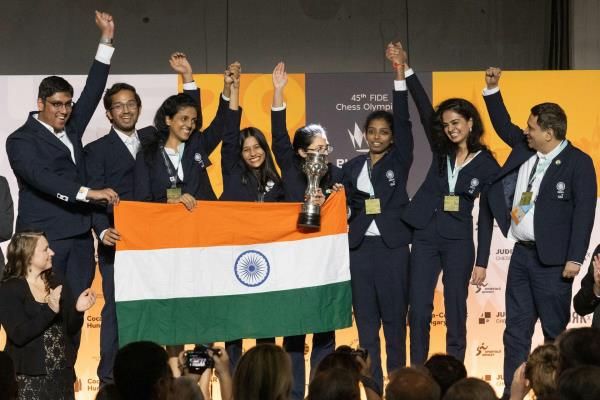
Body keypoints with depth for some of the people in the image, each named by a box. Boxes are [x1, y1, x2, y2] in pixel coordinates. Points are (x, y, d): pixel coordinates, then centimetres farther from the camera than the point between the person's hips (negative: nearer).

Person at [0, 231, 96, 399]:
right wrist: (50, 310, -26)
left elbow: (71, 329, 9)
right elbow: (19, 335, -18)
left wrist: (78, 310, -11)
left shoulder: (57, 281, 6)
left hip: (64, 372, 4)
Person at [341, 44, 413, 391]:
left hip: (392, 247, -3)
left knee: (394, 318, 2)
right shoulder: (352, 167, 11)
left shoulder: (399, 161, 3)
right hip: (360, 248, 3)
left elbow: (404, 124, -9)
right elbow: (345, 203, 14)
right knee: (366, 320, 4)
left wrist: (400, 76, -16)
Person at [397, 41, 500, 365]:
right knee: (418, 311, -2)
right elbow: (424, 109, -1)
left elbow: (486, 216, -1)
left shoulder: (487, 164, 0)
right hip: (426, 237, 3)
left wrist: (481, 262, -4)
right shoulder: (441, 150, 8)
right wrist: (406, 70, -10)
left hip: (459, 241, -2)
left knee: (456, 315, 2)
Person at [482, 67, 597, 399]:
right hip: (521, 254, 7)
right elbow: (504, 126, 25)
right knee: (516, 328, 10)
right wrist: (492, 90, 13)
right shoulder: (524, 149, 8)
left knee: (555, 331, 0)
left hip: (552, 259, -7)